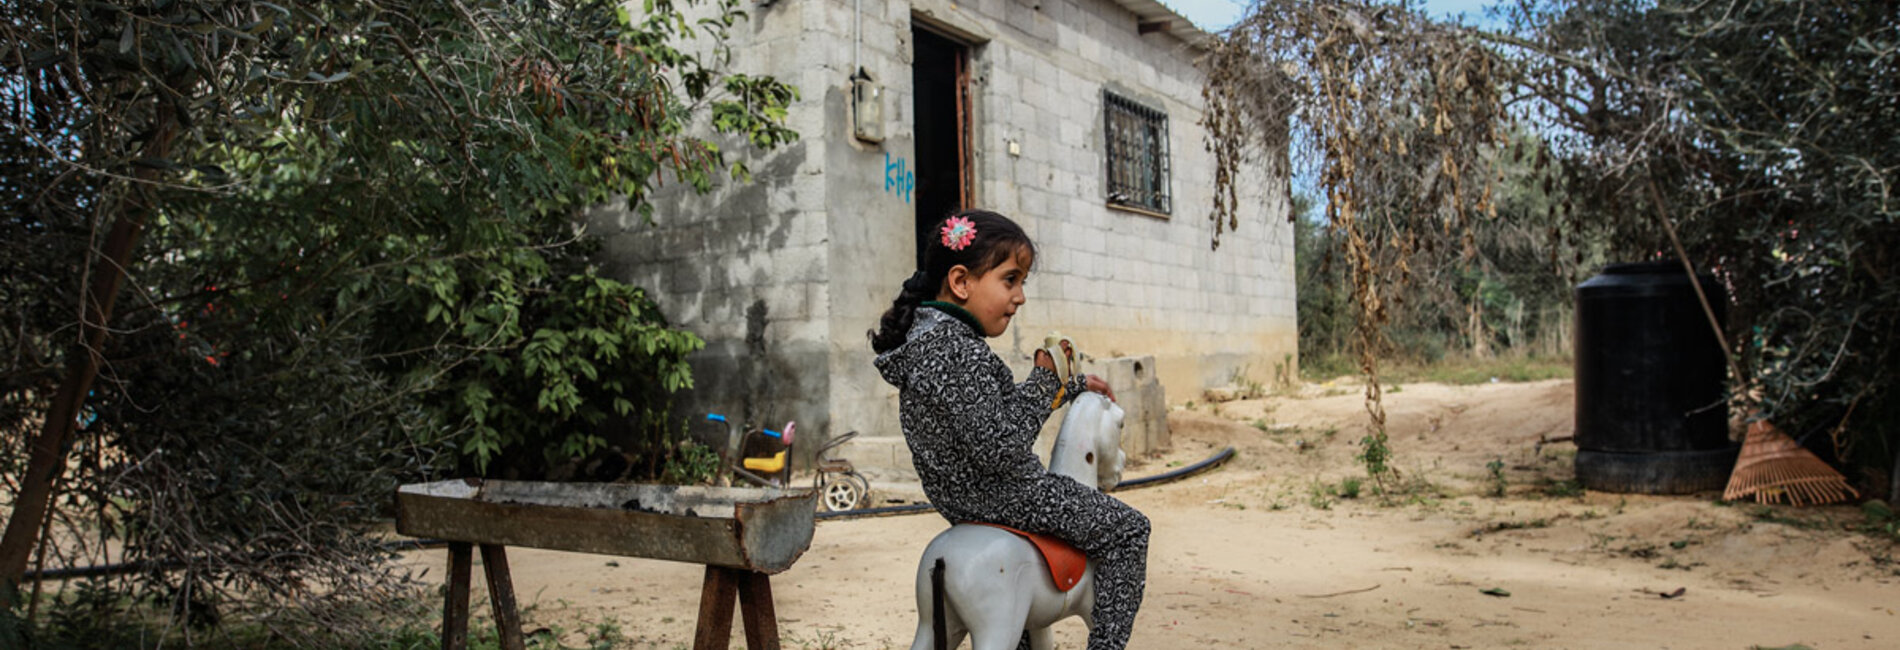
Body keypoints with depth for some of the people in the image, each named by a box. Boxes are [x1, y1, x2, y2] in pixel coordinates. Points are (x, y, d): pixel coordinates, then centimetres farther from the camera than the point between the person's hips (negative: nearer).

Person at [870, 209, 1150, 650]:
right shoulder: (960, 353, -26)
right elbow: (1002, 447, -29)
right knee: (1127, 530, 1)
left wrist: (1074, 384, 19)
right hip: (1001, 495, -10)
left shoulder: (925, 334, 7)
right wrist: (1046, 379, -21)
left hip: (954, 496, 10)